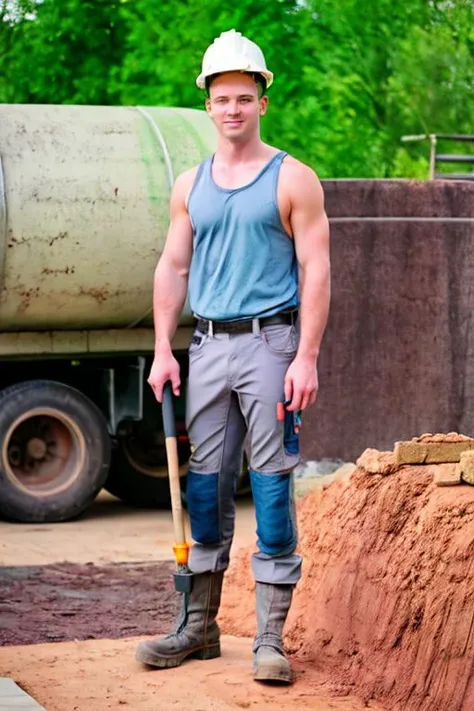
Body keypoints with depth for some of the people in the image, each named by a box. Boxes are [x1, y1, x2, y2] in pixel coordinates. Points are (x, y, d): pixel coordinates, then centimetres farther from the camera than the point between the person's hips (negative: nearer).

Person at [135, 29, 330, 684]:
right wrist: (163, 351, 6)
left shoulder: (292, 180, -1)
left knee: (271, 487, -5)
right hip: (208, 345, 5)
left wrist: (306, 358, -14)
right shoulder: (191, 185, 13)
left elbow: (315, 271, -6)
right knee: (204, 485, 8)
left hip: (269, 342, -5)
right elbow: (173, 268, 15)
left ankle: (270, 637, -1)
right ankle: (199, 626, 17)